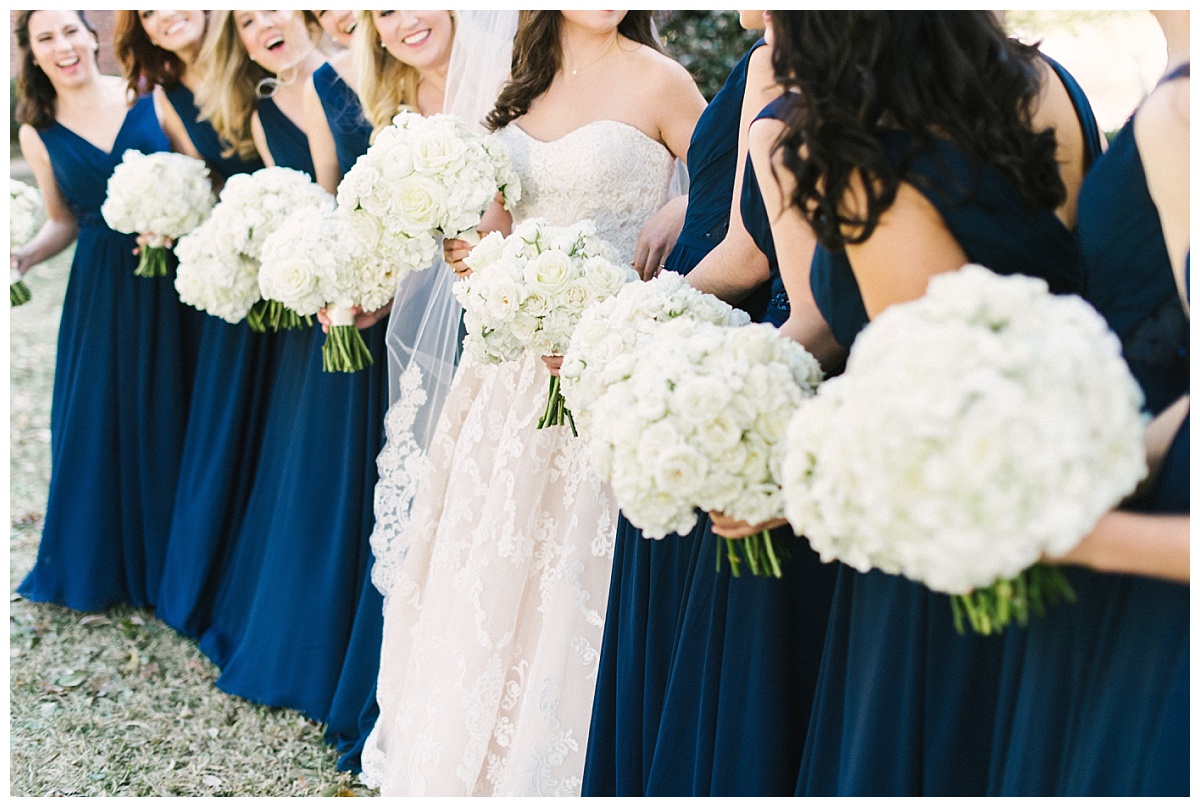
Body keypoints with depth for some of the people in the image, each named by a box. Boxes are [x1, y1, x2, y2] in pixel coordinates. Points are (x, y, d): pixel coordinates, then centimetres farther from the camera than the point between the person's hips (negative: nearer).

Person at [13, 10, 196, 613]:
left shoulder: (148, 98, -1)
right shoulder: (38, 133, 4)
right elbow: (63, 224, 11)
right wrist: (22, 258, -7)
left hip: (169, 280, -1)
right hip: (99, 291, 1)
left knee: (164, 419, 5)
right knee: (95, 421, 6)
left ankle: (163, 561, 22)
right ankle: (99, 565, 25)